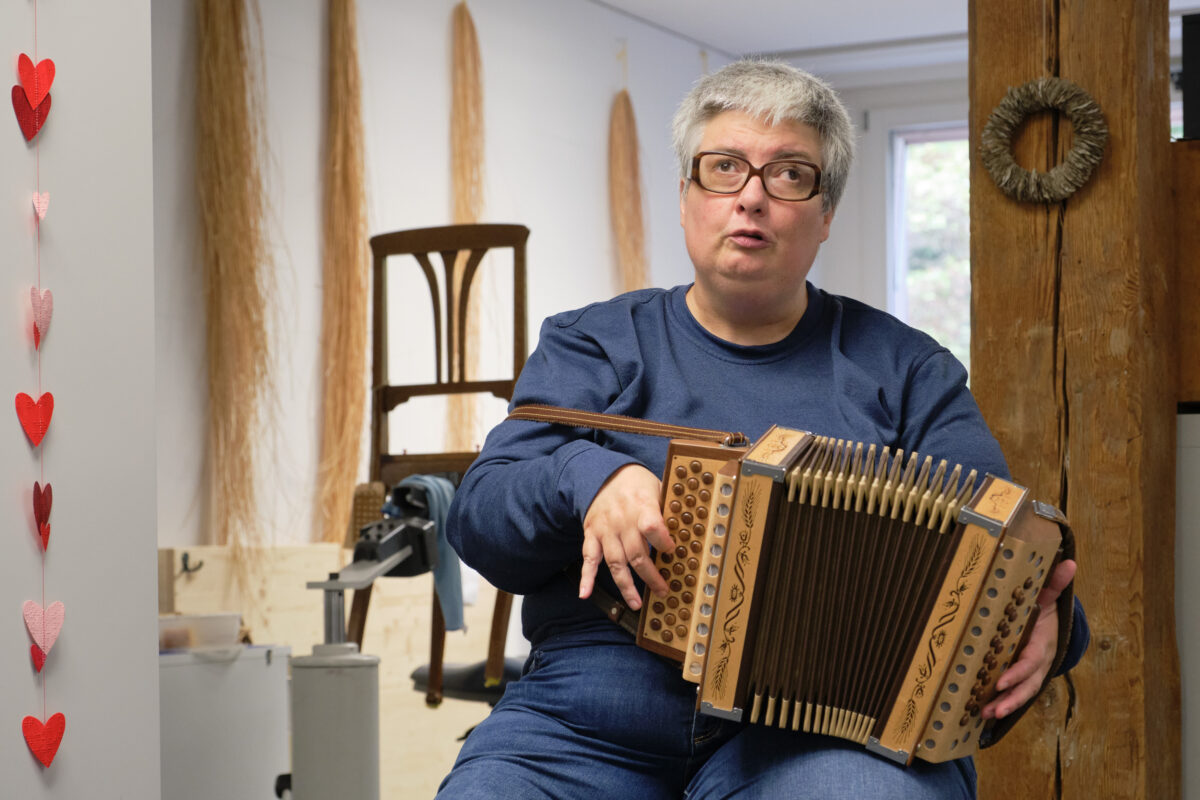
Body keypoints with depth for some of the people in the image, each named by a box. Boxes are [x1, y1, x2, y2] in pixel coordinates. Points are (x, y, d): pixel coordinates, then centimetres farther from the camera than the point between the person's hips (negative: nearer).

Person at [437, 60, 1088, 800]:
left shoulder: (903, 369, 17)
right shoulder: (593, 346, 16)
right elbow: (479, 518, 7)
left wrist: (1039, 620, -14)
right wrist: (589, 475, -14)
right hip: (593, 722, 2)